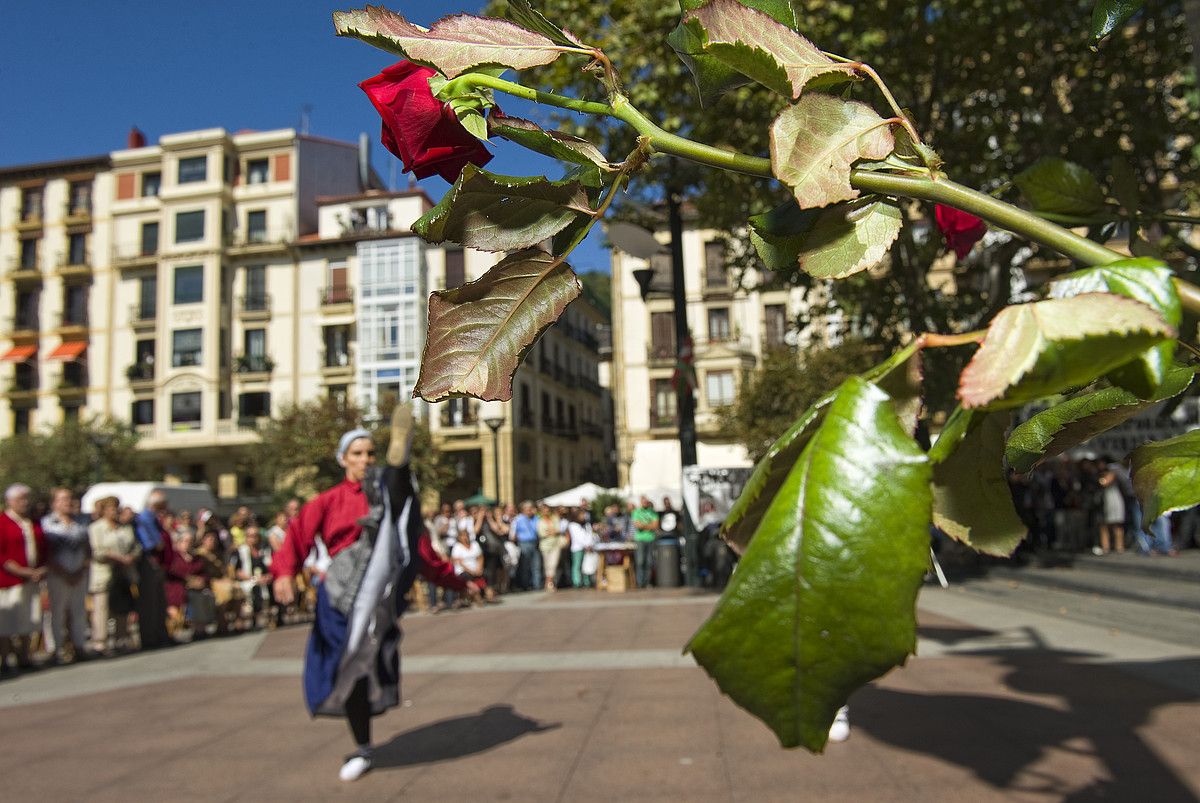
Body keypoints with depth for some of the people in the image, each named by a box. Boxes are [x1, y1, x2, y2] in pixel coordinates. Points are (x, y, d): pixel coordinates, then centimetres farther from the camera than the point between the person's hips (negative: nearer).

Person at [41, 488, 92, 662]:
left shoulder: (79, 522, 14)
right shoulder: (47, 522, -1)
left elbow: (88, 549, 13)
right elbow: (46, 552, -8)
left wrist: (82, 569, -2)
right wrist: (63, 573, -14)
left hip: (79, 574, 4)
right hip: (58, 575, -4)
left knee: (79, 610, 7)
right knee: (57, 611, -1)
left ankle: (80, 646, 14)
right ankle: (56, 649, 5)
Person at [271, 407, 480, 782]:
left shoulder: (390, 498, 21)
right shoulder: (328, 501, 17)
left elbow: (423, 551, 27)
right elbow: (299, 533, -1)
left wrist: (458, 582, 29)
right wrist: (285, 572, -20)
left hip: (385, 579, -2)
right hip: (345, 591, 2)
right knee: (351, 666, 5)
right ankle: (362, 750, 26)